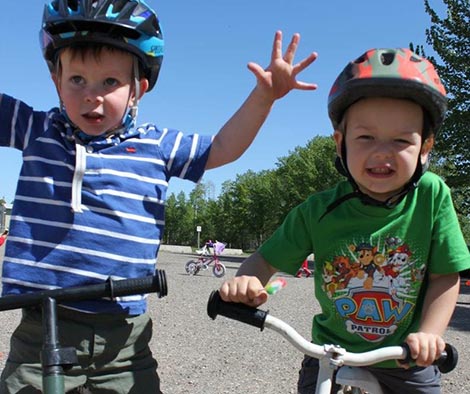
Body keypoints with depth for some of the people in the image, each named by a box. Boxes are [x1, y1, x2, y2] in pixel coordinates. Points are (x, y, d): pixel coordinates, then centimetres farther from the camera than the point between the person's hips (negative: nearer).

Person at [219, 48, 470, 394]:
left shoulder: (431, 195, -17)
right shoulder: (318, 211, -17)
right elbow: (266, 259, -9)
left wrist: (429, 334, -21)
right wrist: (246, 281, -29)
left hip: (406, 362, 1)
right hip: (332, 352, 0)